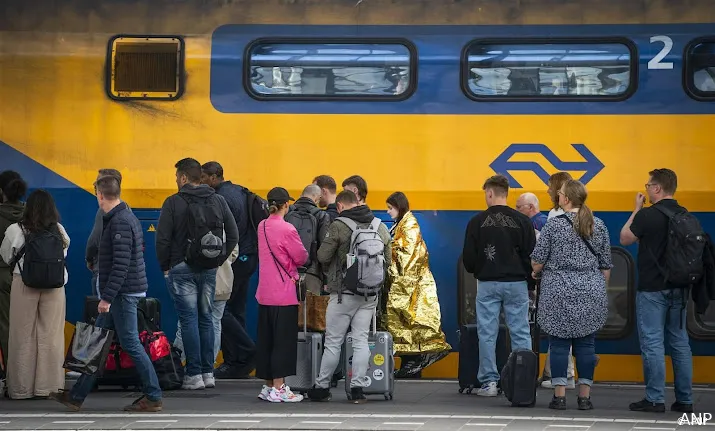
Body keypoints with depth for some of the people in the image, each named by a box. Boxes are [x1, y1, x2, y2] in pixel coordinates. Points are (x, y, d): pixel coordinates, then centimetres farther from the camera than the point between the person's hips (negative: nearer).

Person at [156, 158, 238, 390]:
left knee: (189, 319, -2)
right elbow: (233, 235, 6)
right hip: (209, 270, 4)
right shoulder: (218, 201, 6)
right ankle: (208, 372, 13)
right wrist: (219, 260, 11)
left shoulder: (173, 203, -7)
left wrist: (165, 267, 2)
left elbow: (162, 239, -10)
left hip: (181, 269, -4)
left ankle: (194, 375, -4)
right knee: (206, 318, 12)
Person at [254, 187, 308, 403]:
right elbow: (301, 257, -8)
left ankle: (268, 386, 17)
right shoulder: (287, 229, -15)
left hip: (265, 292, 7)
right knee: (283, 340, -2)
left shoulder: (262, 226, 6)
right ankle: (278, 389, -2)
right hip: (284, 293, -7)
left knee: (266, 339, 11)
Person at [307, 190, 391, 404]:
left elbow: (323, 256, -9)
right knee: (361, 340, 7)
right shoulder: (380, 226, 6)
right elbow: (388, 260, 9)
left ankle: (322, 387, 12)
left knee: (333, 341, 4)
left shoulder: (339, 226, -10)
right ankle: (357, 388, 4)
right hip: (370, 294, 4)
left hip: (344, 292, -4)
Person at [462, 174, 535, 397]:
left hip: (487, 284, -1)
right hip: (516, 284, 1)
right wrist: (529, 279, 15)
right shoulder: (522, 221, -1)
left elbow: (468, 258, -2)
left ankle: (489, 382, 3)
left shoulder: (477, 222, -3)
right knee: (521, 334, 4)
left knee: (487, 334, 4)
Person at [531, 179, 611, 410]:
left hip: (559, 292, -3)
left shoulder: (554, 224, -6)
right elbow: (606, 265, 8)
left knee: (559, 344, 2)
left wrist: (536, 272, 17)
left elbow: (537, 261, -4)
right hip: (591, 293, 3)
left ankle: (559, 396, 1)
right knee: (586, 344, 6)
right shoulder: (598, 225, 4)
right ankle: (585, 396, 5)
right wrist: (601, 289, 20)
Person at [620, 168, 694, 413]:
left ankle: (655, 399, -3)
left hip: (653, 289, -6)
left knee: (652, 343, -3)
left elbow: (625, 239, -1)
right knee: (680, 343, 9)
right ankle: (684, 400, 11)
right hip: (679, 288, 6)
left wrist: (636, 209, 6)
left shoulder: (648, 215, -13)